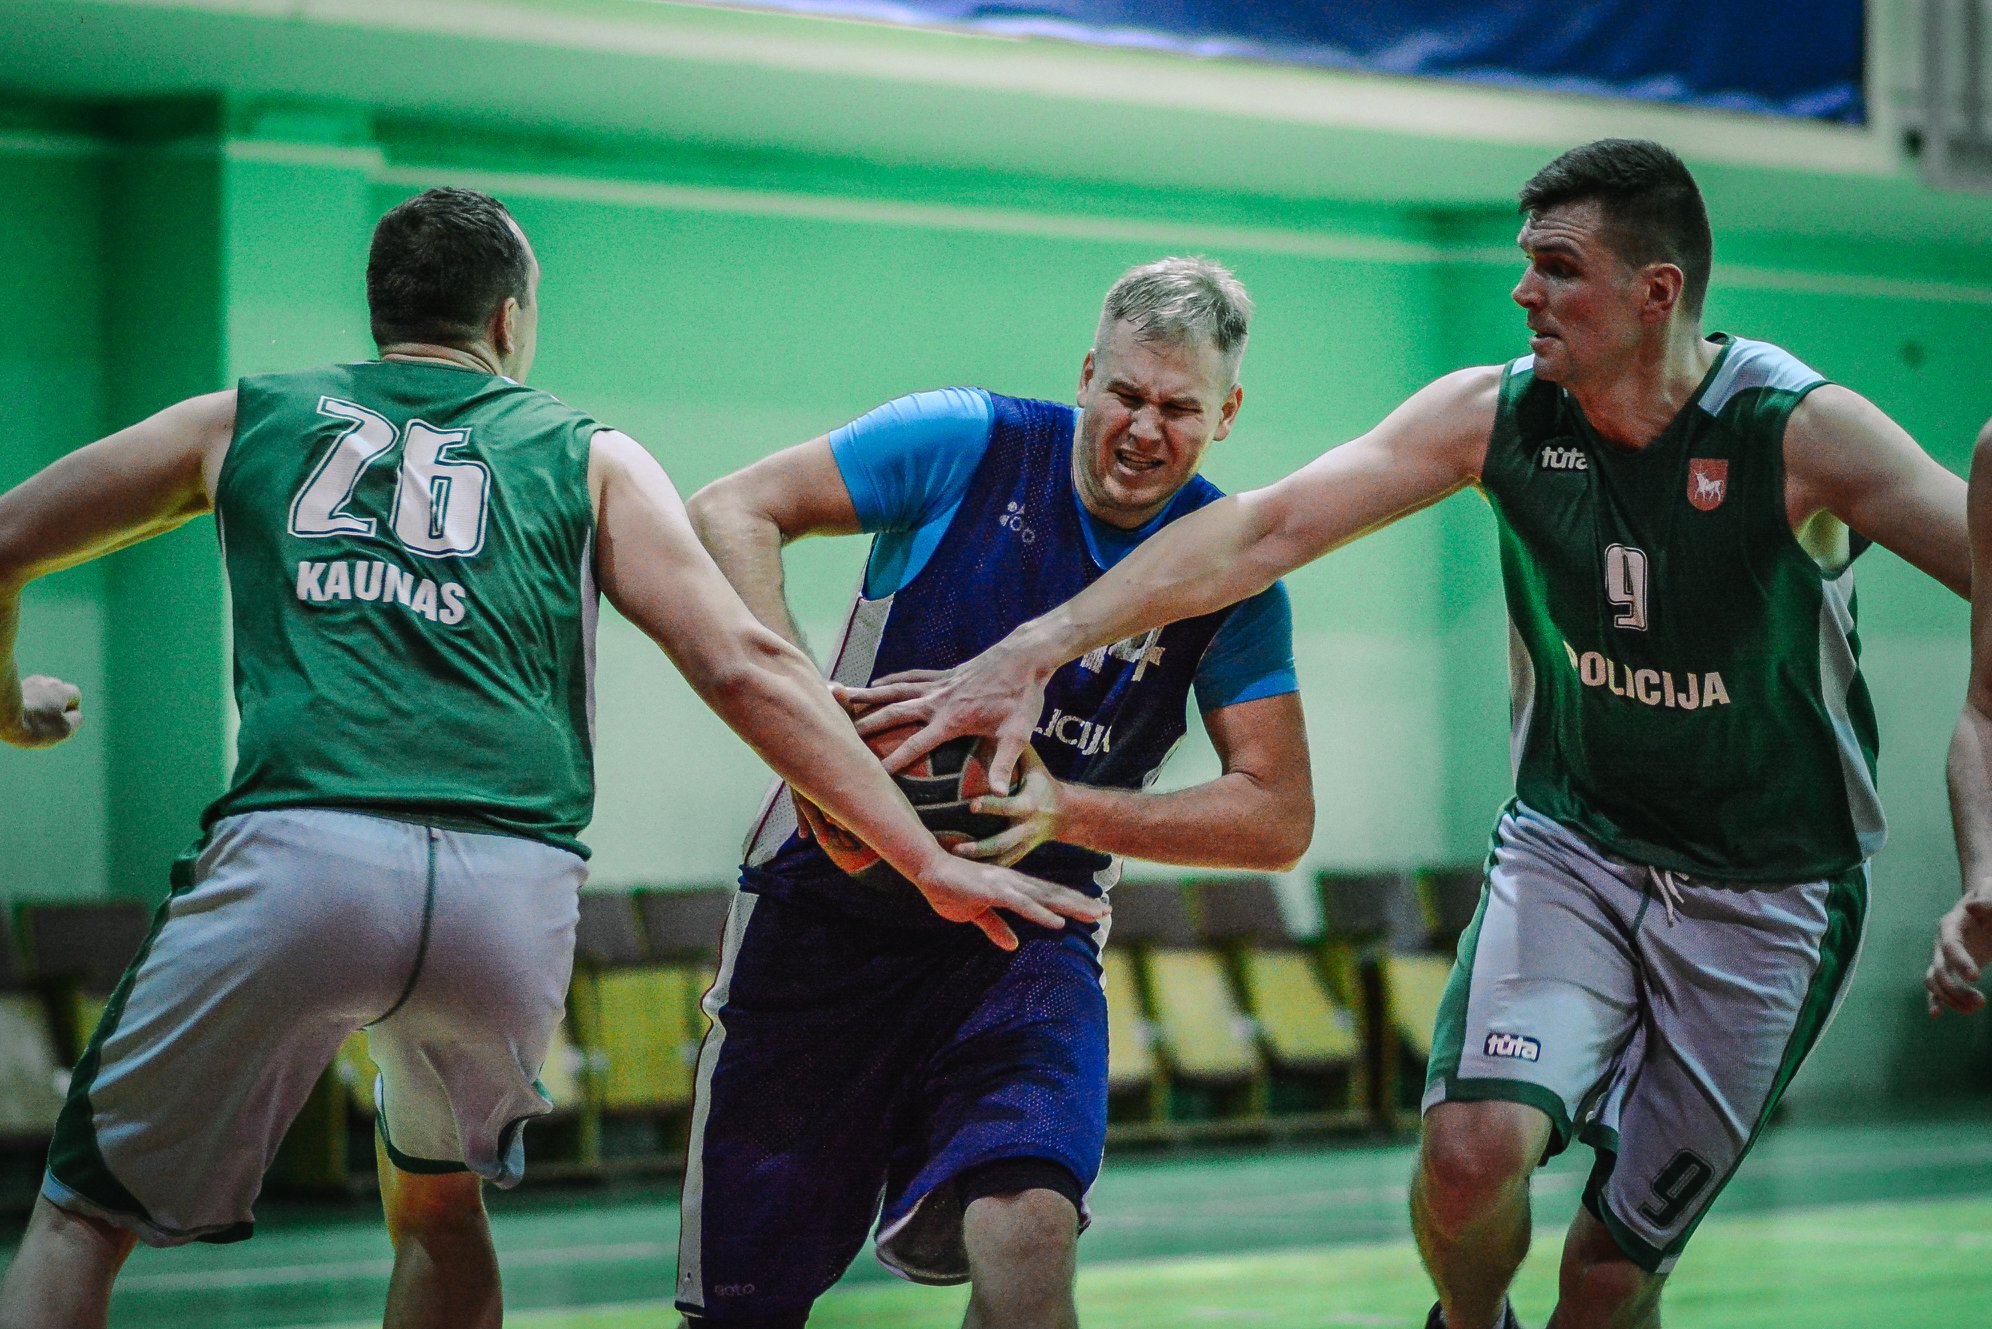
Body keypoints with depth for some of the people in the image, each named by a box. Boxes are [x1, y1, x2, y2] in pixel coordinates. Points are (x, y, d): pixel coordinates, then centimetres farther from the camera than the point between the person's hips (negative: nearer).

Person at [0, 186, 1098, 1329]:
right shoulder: (588, 457, 21)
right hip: (518, 893, 2)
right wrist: (927, 860, 13)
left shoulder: (246, 420, 23)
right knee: (438, 1202, 28)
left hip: (297, 854, -1)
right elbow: (745, 669, 11)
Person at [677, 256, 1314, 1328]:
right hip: (835, 907, -1)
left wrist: (1070, 814, -19)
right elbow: (731, 513, -9)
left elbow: (1279, 816, -3)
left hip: (1022, 941, 1)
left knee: (1027, 1229, -28)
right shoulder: (969, 445, -8)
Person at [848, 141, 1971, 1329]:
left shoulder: (1801, 433, -18)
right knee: (1473, 1150, -21)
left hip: (1768, 895, -2)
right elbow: (1267, 529, -9)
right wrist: (1034, 652, -17)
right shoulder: (1496, 417, -8)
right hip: (1570, 840, 2)